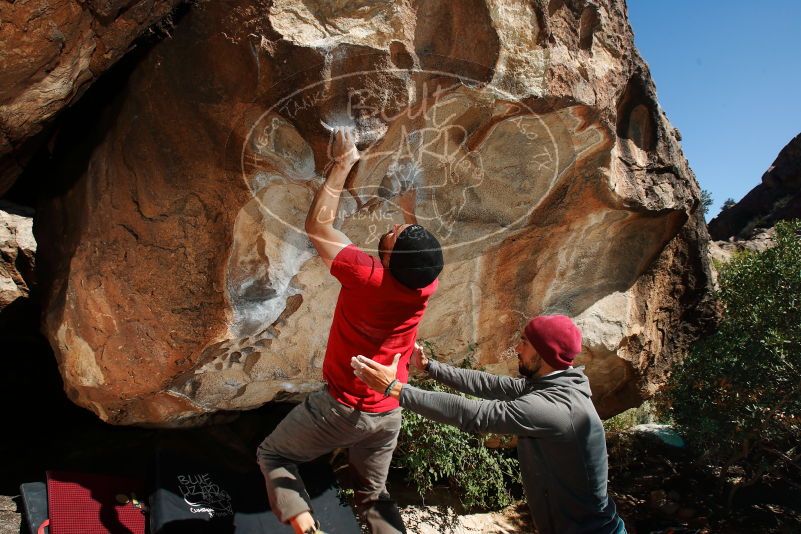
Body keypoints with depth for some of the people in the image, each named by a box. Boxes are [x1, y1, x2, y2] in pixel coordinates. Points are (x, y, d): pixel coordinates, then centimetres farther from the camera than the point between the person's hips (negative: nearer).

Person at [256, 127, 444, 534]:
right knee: (374, 496, 23)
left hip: (342, 408, -5)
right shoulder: (427, 285, -14)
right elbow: (417, 243, 8)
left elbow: (317, 224, -15)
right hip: (388, 413, 5)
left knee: (272, 456, 16)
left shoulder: (366, 277, -28)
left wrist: (343, 164, -10)